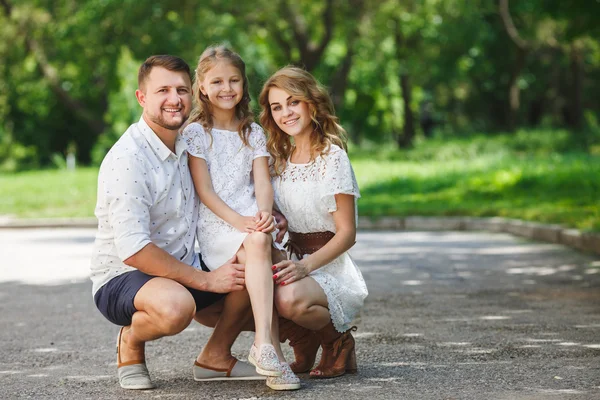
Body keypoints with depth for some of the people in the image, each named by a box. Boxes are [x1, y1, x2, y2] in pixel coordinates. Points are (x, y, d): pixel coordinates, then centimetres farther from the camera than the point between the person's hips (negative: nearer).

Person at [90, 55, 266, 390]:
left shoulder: (188, 145, 5)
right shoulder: (127, 160, -20)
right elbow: (133, 250, -25)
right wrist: (206, 280, -22)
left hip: (184, 269, 8)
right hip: (121, 279, -8)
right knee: (175, 306, -39)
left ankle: (216, 356, 12)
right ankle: (131, 341, -5)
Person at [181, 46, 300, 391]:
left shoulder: (254, 133, 18)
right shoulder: (196, 133, 6)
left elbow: (262, 182, 5)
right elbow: (204, 190, -4)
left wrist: (264, 212, -17)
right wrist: (238, 221, -19)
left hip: (251, 222, 4)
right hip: (215, 226, -4)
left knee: (261, 242, -30)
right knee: (259, 245, -33)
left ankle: (264, 345, -30)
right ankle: (269, 345, -41)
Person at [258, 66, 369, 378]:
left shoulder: (331, 156, -7)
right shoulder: (280, 159, 13)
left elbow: (347, 233, -10)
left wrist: (305, 266, -25)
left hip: (329, 268, -6)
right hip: (294, 263, 6)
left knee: (290, 299, -38)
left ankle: (337, 337, -5)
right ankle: (304, 340, 3)